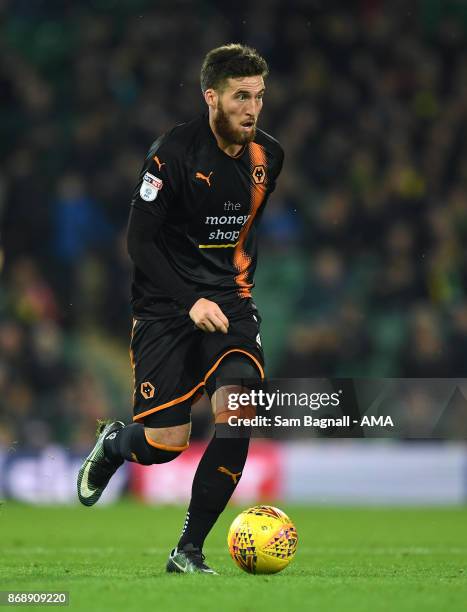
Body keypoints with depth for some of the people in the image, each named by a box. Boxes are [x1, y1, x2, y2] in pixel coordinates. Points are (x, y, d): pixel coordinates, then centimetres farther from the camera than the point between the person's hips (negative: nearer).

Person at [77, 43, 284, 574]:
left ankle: (188, 551, -8)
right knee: (166, 443, -9)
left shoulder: (268, 155, 5)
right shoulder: (175, 151, -12)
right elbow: (139, 241, -13)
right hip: (166, 307, -4)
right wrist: (191, 302, -20)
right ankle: (112, 443, 31)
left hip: (231, 304, 4)